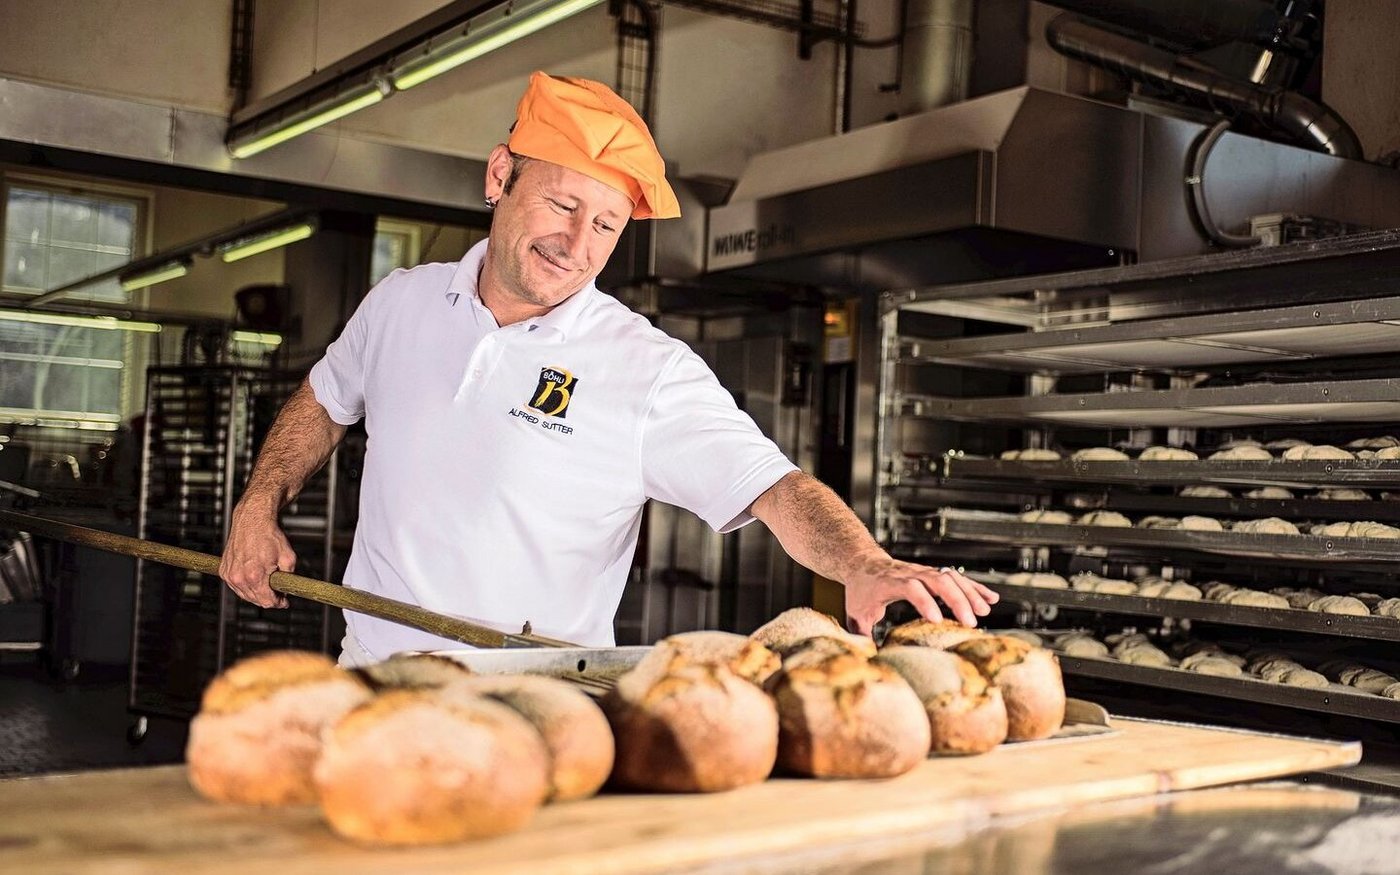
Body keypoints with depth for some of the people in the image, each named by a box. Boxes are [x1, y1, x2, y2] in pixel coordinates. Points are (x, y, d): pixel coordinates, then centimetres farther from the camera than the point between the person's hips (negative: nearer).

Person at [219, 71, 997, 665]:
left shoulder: (650, 372, -10)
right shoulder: (401, 303, 6)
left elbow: (776, 490, -18)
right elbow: (325, 403, 24)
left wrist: (868, 567, -36)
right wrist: (260, 506, 13)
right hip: (370, 673, 3)